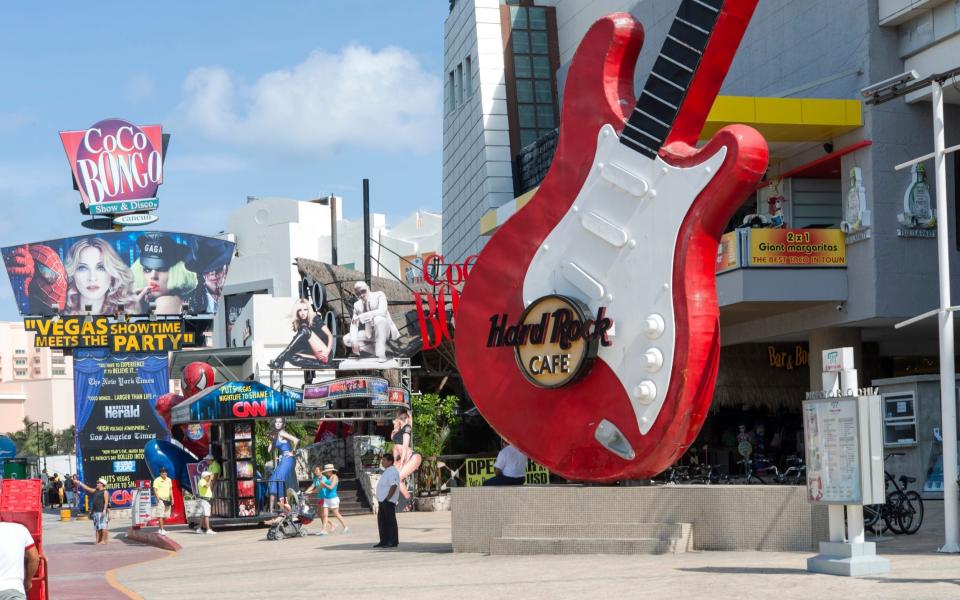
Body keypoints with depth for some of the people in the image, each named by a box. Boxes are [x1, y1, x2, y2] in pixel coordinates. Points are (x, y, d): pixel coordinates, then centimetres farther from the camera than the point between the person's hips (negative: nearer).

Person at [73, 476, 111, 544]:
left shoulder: (105, 492, -5)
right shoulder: (95, 491, 18)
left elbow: (106, 501, -13)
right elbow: (87, 488, 24)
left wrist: (104, 510, -22)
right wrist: (79, 483, 24)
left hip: (102, 512, -8)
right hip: (96, 512, 8)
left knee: (103, 527, -10)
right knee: (97, 528, 7)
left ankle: (104, 540, -10)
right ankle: (98, 540, 10)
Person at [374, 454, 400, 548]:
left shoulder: (393, 472, -14)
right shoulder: (387, 471, 19)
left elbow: (394, 486, -23)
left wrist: (387, 498, -24)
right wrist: (382, 499, 18)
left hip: (388, 501, -11)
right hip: (383, 501, 11)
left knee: (390, 521, -7)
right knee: (381, 520, 12)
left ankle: (393, 542, -4)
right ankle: (384, 541, 17)